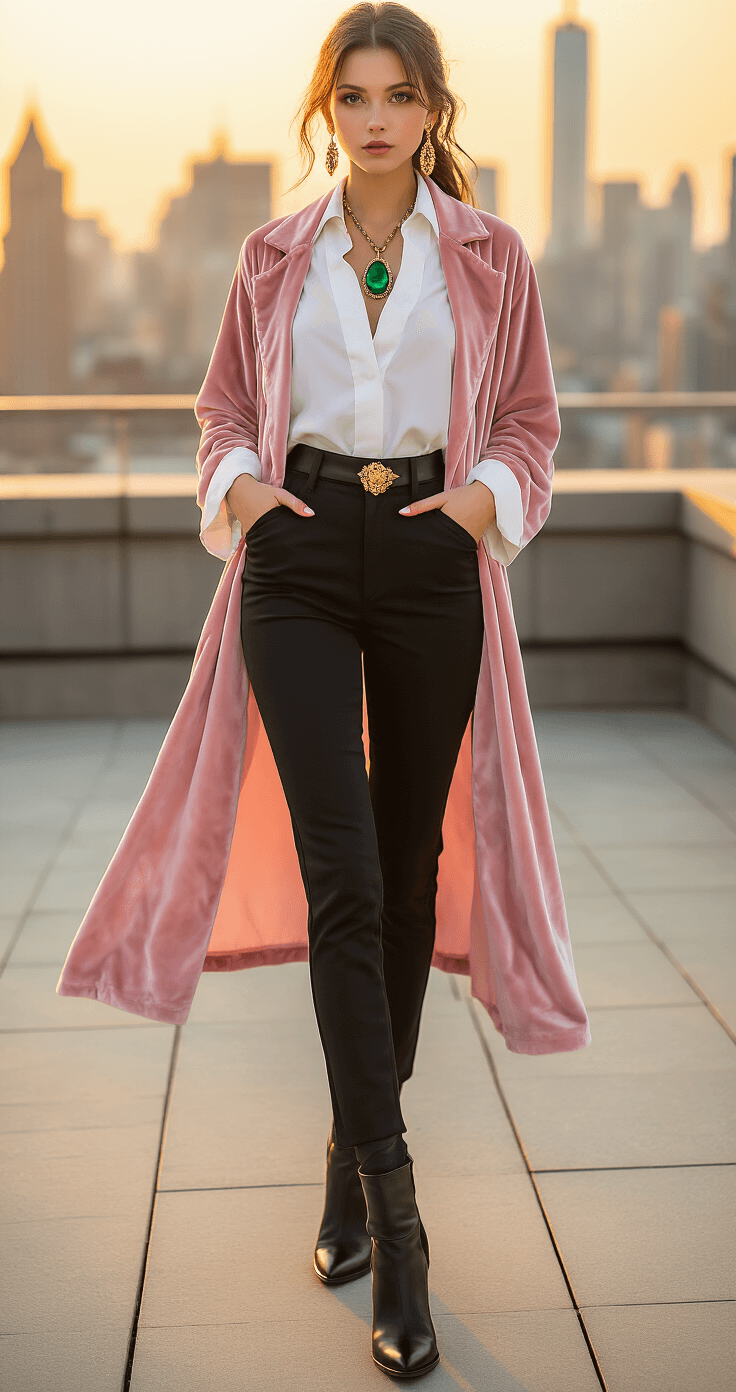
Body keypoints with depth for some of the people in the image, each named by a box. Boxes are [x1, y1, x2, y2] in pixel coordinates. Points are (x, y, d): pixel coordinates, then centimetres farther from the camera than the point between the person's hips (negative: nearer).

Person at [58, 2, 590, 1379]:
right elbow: (225, 399, 17)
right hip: (301, 557, 0)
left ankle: (356, 1148, 28)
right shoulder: (275, 255, 9)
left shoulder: (489, 256, 7)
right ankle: (394, 1212, -6)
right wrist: (237, 485, -3)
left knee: (410, 865, 8)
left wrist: (486, 494, -10)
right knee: (340, 874, -10)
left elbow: (528, 419, 10)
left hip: (431, 558, 1)